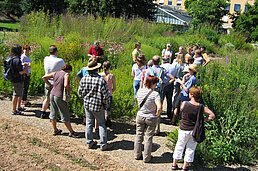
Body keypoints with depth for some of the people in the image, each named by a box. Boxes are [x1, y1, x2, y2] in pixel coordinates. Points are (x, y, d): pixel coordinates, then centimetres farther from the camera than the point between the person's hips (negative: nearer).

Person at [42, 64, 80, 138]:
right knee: (65, 116, 3)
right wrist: (70, 89, -8)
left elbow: (44, 77, 11)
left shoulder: (55, 73, 7)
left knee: (53, 113, 17)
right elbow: (65, 85, -27)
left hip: (52, 94, 7)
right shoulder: (66, 75, -12)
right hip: (59, 97, -7)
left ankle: (55, 130, 29)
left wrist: (50, 85, 14)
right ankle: (71, 132, 12)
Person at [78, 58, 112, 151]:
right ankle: (103, 145, 14)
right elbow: (106, 95, -16)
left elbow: (80, 93, 2)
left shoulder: (84, 79, -7)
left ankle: (89, 143, 24)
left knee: (89, 123, 15)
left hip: (87, 105, 4)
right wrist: (106, 105, 1)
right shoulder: (101, 80, -20)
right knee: (101, 124, 9)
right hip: (98, 106, -4)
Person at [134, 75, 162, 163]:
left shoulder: (139, 91, -6)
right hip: (151, 118, -4)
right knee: (148, 138, 11)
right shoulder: (155, 94, -22)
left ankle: (137, 155, 32)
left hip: (140, 116, 4)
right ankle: (146, 158, 23)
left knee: (139, 136, 19)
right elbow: (159, 107, -31)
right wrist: (157, 114, -13)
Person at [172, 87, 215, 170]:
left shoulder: (184, 104, -16)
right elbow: (212, 115, -10)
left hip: (184, 130, -1)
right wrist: (203, 119, -3)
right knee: (191, 149, 16)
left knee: (180, 146, 18)